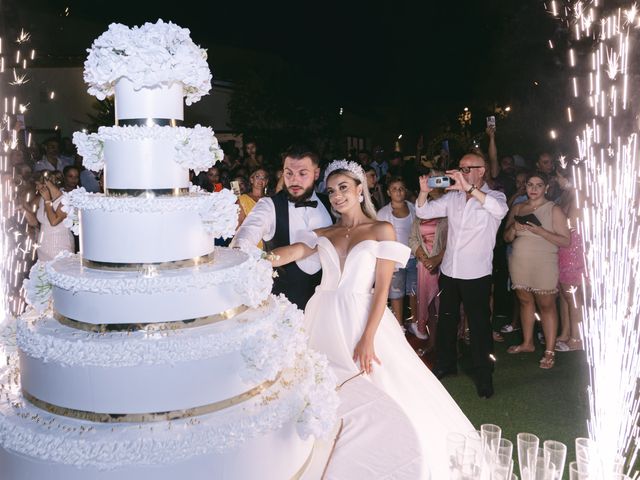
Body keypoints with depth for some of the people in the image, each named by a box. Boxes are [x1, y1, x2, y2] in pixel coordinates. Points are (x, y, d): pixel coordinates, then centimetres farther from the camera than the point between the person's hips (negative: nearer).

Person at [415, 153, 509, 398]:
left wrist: (470, 188, -35)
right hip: (449, 271, 5)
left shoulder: (493, 196, -5)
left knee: (480, 325, 4)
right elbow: (423, 212, 7)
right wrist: (424, 192, -13)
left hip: (477, 275, -5)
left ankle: (484, 375, 19)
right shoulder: (453, 197, 8)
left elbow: (500, 210, -29)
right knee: (446, 320, 18)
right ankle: (446, 364, 37)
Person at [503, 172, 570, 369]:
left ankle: (550, 351, 6)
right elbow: (507, 238, 13)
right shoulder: (517, 208, 10)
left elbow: (566, 241, -10)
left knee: (546, 305, -1)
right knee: (525, 301, 13)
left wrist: (540, 231, -20)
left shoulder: (554, 210, -5)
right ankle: (527, 343, 27)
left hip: (544, 265, -5)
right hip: (519, 262, 5)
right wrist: (513, 228, -9)